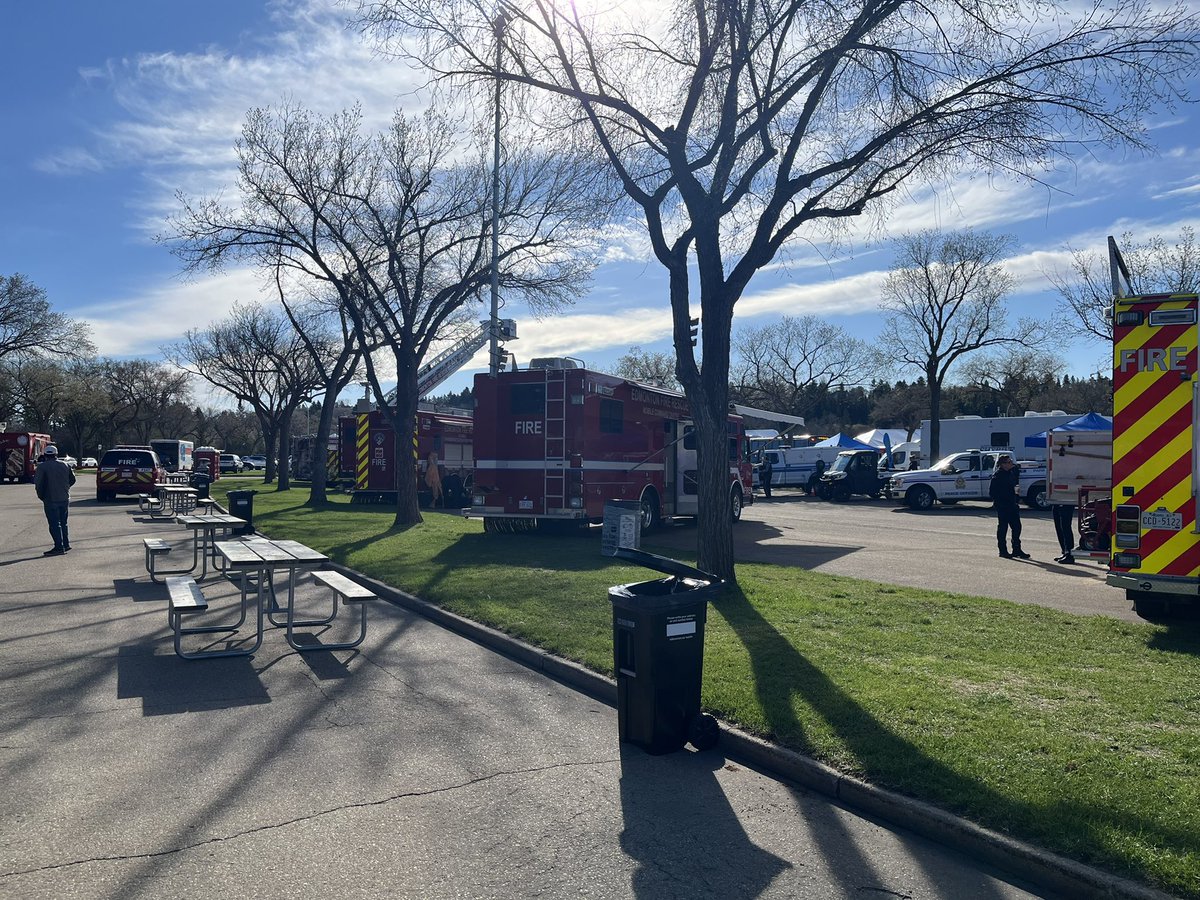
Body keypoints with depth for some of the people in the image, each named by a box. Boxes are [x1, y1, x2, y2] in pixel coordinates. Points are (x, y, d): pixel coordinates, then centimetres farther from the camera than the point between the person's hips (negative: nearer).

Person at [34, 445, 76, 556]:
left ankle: (59, 546, -7)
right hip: (65, 499, 5)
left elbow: (37, 483, -12)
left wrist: (41, 496, 1)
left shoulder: (42, 466, -9)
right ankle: (66, 544, 19)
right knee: (63, 523, 17)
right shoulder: (65, 465, 7)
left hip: (51, 500, -5)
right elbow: (72, 479, 13)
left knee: (54, 524, -3)